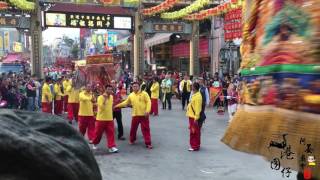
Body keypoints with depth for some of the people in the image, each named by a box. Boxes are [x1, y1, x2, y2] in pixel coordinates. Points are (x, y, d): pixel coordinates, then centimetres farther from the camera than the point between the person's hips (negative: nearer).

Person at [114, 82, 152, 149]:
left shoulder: (144, 93, -5)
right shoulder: (131, 95, 8)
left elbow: (148, 102, -11)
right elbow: (126, 102, 17)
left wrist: (147, 111, -21)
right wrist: (118, 105, 10)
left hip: (144, 115, -4)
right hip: (135, 115, 4)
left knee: (146, 129, -2)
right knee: (133, 128, 15)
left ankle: (148, 143, 3)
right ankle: (132, 140, 36)